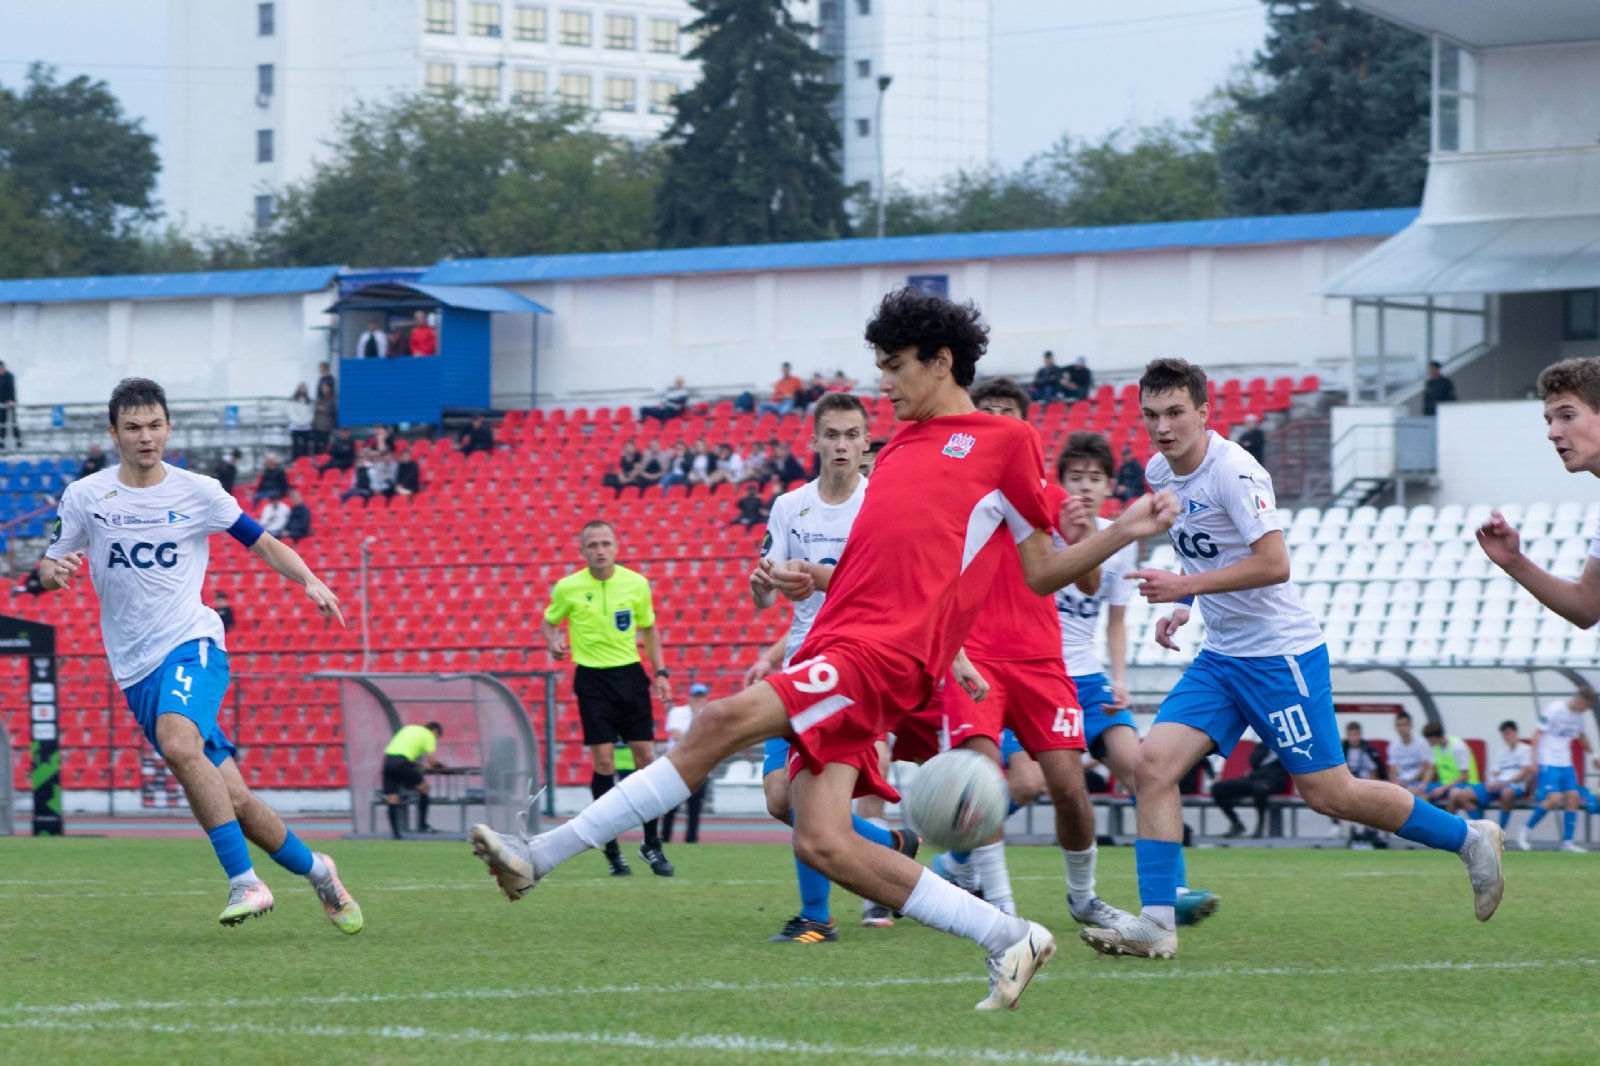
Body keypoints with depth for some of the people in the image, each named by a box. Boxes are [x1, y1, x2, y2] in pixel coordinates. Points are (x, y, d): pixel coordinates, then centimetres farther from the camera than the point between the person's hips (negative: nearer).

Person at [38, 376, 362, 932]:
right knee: (232, 800, -2)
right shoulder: (85, 496, 4)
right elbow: (47, 572, 12)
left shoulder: (197, 492, 1)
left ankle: (245, 881, -31)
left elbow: (263, 543, 10)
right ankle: (315, 871, 20)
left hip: (193, 642, -2)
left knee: (178, 741, -34)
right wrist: (54, 571, -12)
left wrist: (310, 580, -8)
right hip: (135, 667, 3)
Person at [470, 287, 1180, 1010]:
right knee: (822, 842, -7)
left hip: (882, 653, -8)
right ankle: (1008, 938, 1)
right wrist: (806, 577, 14)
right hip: (836, 645, 8)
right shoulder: (898, 450, 28)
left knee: (727, 720, -25)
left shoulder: (1006, 441, 8)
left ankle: (545, 853, -25)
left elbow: (1041, 573, 10)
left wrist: (1123, 533, -5)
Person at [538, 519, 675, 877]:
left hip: (630, 674, 2)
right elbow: (548, 622, 11)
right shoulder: (568, 588, -5)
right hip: (592, 677, -2)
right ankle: (611, 848, 3)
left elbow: (649, 628, 13)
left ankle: (652, 843, 12)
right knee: (604, 762, -6)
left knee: (646, 756, -1)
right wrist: (554, 643, -11)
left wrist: (660, 672, 6)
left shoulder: (636, 583, 0)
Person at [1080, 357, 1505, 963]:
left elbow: (1274, 564, -26)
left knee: (1328, 794, -3)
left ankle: (1468, 839, 16)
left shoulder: (1233, 471, -19)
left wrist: (1186, 586, -27)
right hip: (1219, 656, 8)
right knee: (1153, 763, -10)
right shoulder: (1159, 473, 7)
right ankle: (1156, 924, -10)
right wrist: (1180, 606, 12)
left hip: (1280, 652, -8)